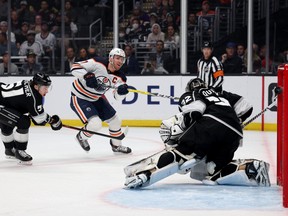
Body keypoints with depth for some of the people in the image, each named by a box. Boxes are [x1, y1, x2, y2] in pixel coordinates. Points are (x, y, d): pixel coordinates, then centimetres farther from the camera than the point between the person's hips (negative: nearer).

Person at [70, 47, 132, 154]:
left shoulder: (119, 77, -8)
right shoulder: (97, 63, -25)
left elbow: (118, 97, -11)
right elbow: (75, 67, -26)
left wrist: (122, 90, -34)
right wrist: (87, 76, -41)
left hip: (96, 99, 8)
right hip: (79, 98, -7)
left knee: (115, 120, 12)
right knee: (95, 124, -21)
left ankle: (116, 145, 38)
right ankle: (81, 137, 12)